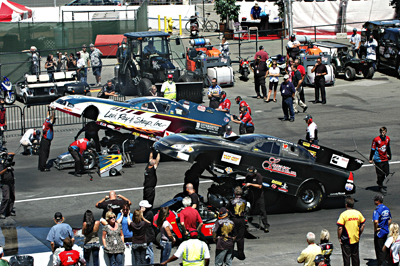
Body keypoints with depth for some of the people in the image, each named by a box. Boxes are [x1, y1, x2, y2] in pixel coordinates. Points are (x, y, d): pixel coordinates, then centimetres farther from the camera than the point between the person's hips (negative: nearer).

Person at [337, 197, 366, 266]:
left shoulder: (343, 214, -15)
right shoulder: (358, 213, -1)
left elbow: (340, 228, -18)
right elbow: (363, 225, 7)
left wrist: (339, 238, -7)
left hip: (346, 240, -4)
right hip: (356, 239, 4)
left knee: (346, 256, 4)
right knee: (355, 256, 16)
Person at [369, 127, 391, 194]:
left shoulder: (387, 138, 3)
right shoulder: (376, 140, -13)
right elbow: (372, 150, -8)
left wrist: (389, 155, 25)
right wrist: (370, 159, -7)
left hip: (385, 159, 6)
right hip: (378, 160, -6)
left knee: (386, 173, 10)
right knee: (380, 174, -1)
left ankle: (379, 182, 35)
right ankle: (381, 187, 14)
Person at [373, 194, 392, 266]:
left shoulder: (377, 210, -20)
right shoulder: (387, 209, 6)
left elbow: (376, 221, -33)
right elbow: (390, 220, 16)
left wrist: (375, 229, -18)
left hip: (379, 233, -8)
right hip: (386, 232, 8)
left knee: (379, 249, 2)